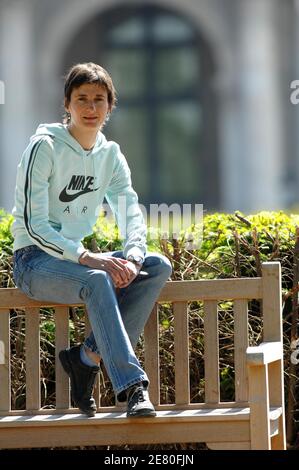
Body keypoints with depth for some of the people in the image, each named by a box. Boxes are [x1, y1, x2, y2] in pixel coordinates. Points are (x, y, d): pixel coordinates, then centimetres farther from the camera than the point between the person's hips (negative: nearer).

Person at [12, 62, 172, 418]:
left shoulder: (110, 155, 8)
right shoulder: (44, 148, -11)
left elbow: (131, 212, 1)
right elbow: (33, 224, -18)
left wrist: (131, 258, -21)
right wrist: (87, 257, -28)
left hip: (78, 258, 7)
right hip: (34, 261, -7)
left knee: (158, 267, -14)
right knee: (97, 281, -36)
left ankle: (88, 356, -18)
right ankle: (131, 385, -40)